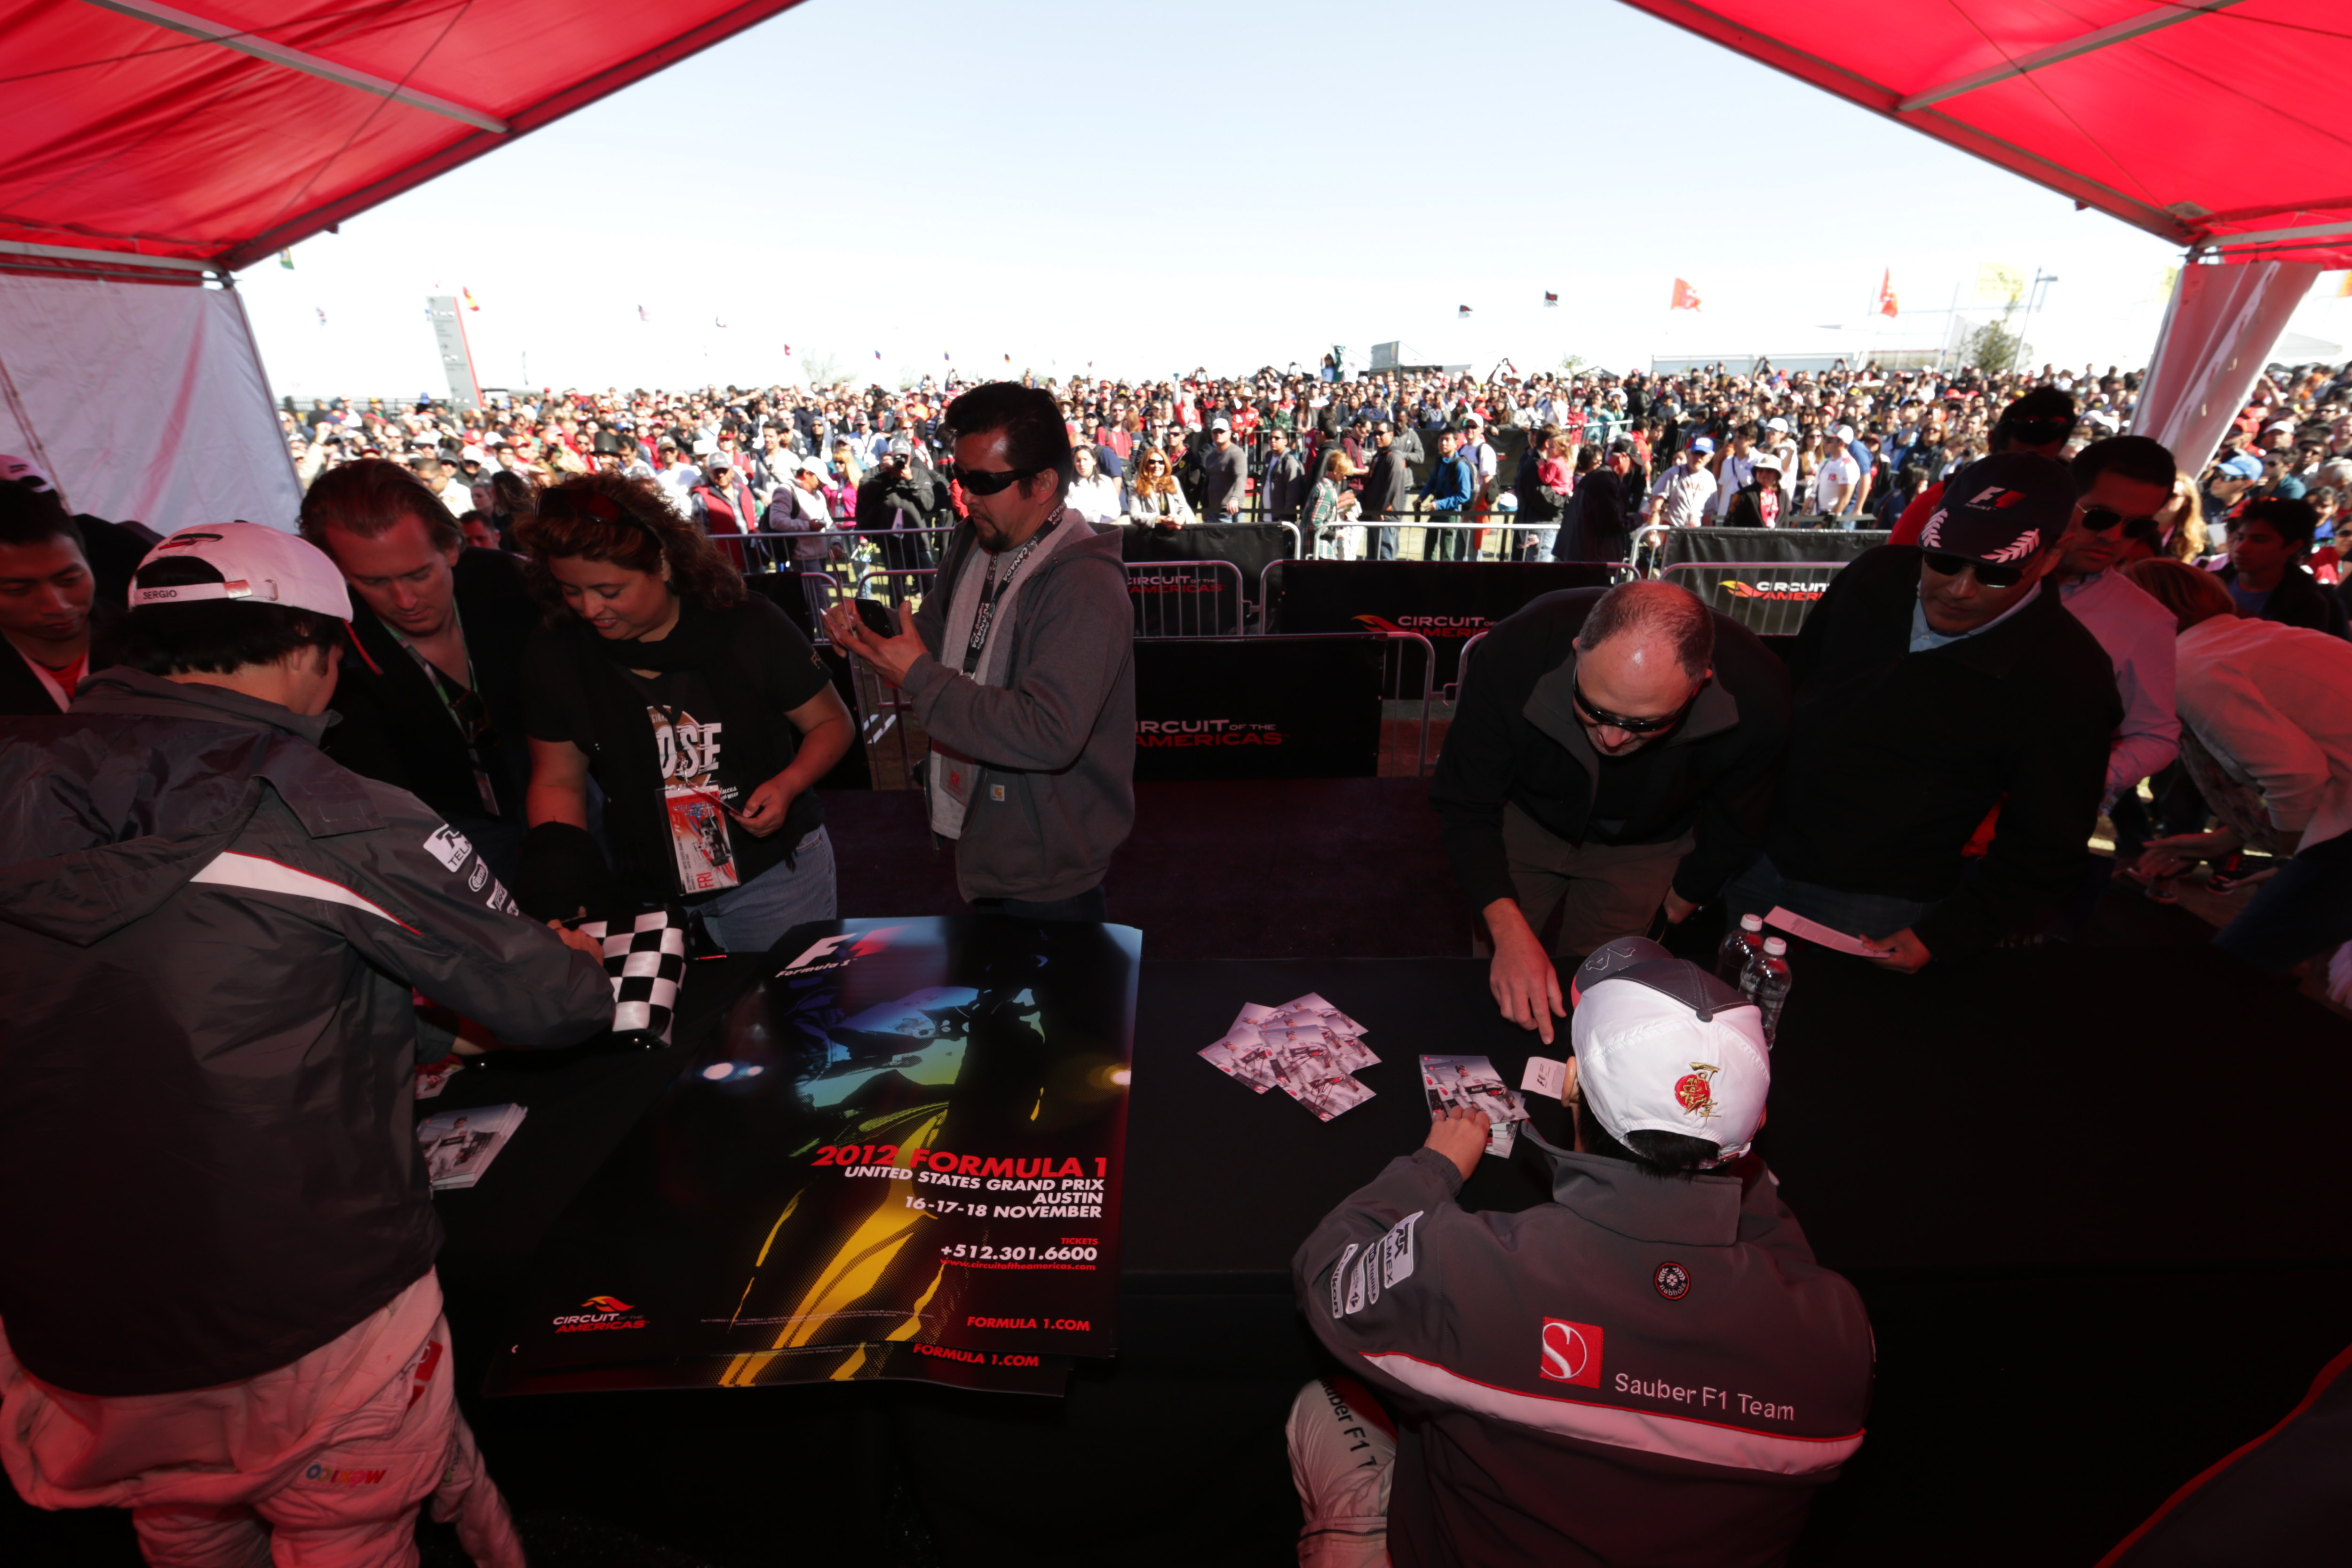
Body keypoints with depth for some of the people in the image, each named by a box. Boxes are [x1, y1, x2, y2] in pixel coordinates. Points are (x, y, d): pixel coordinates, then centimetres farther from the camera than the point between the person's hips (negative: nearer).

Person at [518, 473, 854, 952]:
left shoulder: (750, 626, -14)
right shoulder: (553, 655, -5)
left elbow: (830, 723, -3)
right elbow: (559, 780, 4)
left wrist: (788, 785, -21)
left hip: (775, 874, -2)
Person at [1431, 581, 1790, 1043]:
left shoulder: (1756, 691, -34)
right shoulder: (1515, 654, -39)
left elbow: (1732, 830, -11)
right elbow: (1465, 807, -26)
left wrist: (1675, 909, 1)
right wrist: (1510, 931, -37)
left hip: (1646, 847, 1)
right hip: (1526, 822, 0)